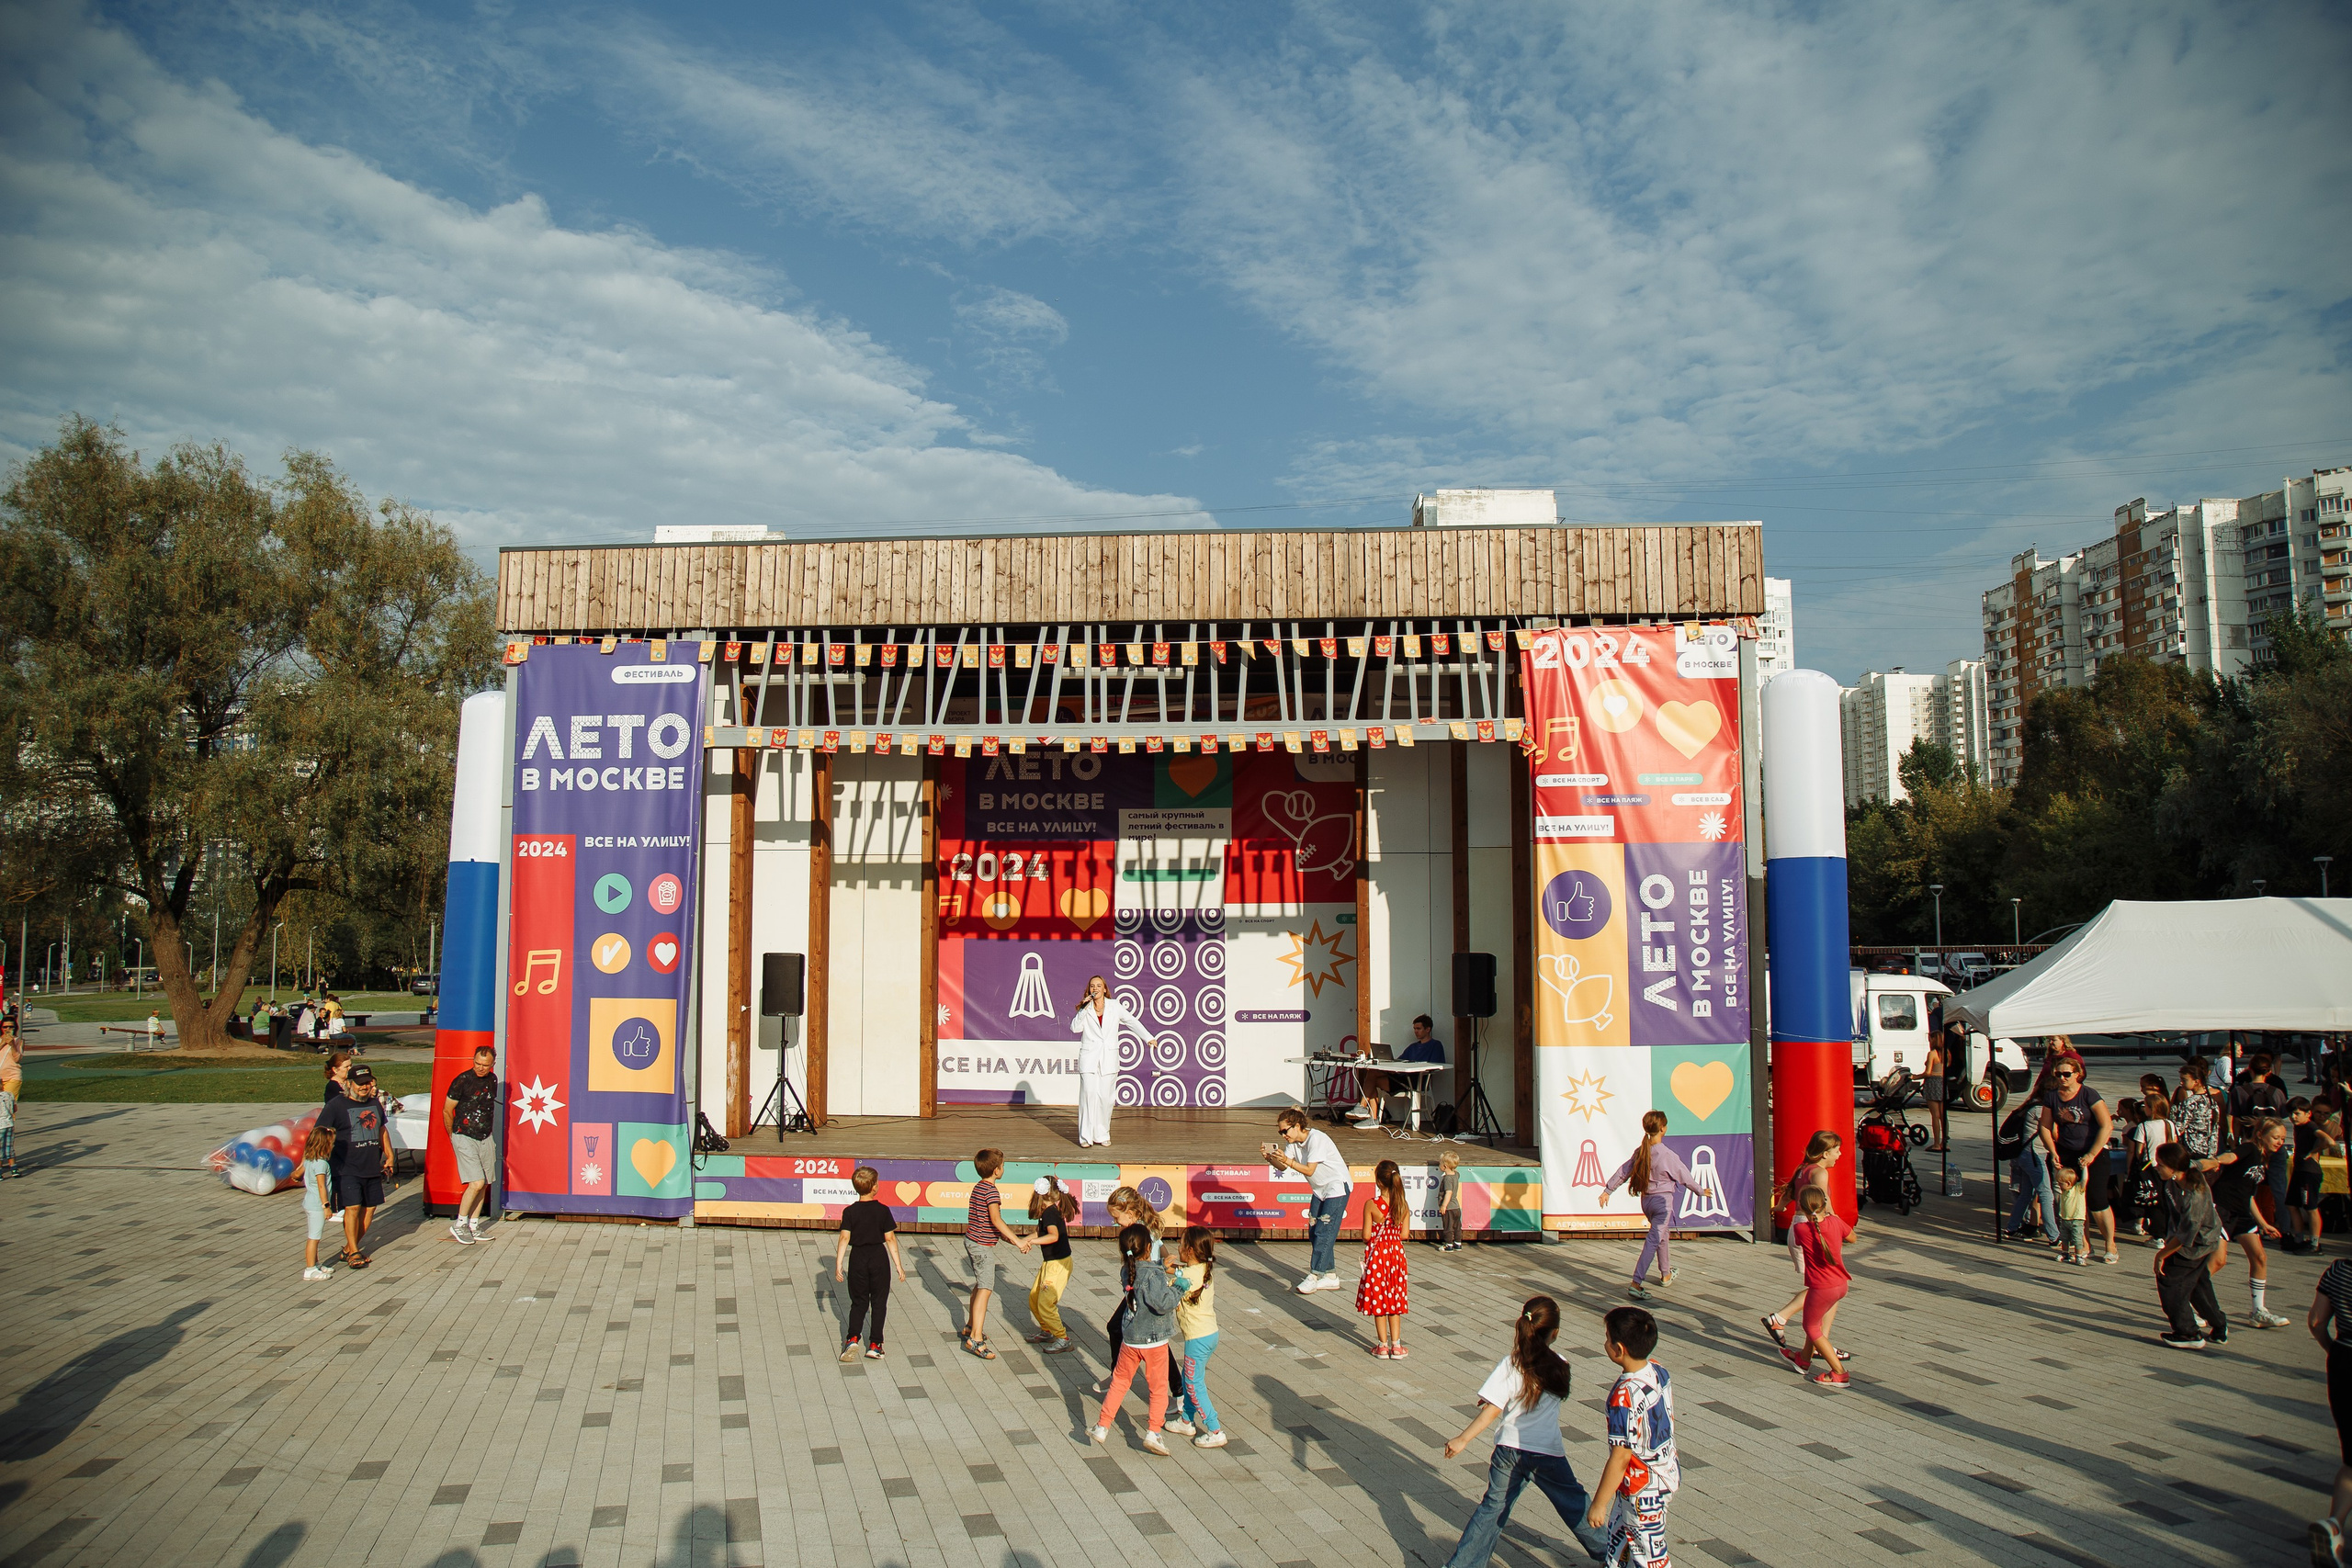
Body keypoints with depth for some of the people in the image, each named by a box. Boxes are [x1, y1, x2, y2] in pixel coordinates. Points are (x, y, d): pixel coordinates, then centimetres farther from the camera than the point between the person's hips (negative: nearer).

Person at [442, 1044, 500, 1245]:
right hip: (465, 1137, -6)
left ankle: (473, 1226, 14)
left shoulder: (492, 1080, 7)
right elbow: (447, 1111, -3)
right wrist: (453, 1136, 6)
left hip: (486, 1138, 6)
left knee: (484, 1184, 5)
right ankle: (459, 1225, 0)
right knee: (477, 1183, -14)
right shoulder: (462, 1081, -11)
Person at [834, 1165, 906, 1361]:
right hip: (879, 1257, -1)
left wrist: (838, 1264, -7)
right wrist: (898, 1265, -1)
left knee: (858, 1302, 13)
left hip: (858, 1257, 1)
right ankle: (874, 1344, 9)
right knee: (879, 1302, 9)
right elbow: (890, 1238, -6)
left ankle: (852, 1338, -5)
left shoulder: (850, 1212, -6)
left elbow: (844, 1238, -11)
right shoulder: (883, 1210, -8)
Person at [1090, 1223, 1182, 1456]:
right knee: (1158, 1387, 11)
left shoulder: (1127, 1271, -3)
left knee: (1119, 1381, 19)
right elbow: (1164, 1303, -29)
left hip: (1130, 1340, 5)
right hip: (1154, 1341, -5)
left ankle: (1102, 1426, 21)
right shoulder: (1153, 1275, -24)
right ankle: (1153, 1431, 7)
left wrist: (1164, 1270, 2)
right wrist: (1177, 1286, -16)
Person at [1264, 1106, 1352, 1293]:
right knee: (1314, 1232, 5)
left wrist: (1288, 1160, -37)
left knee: (1324, 1233, -11)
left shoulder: (1317, 1139, -23)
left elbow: (1309, 1170, -26)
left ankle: (1314, 1276, -7)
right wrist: (1270, 1157, -23)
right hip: (1320, 1190, 9)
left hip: (1337, 1187, -9)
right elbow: (1283, 1166, -5)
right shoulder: (1293, 1142, 1)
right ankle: (1330, 1276, 13)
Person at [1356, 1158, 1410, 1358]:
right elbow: (1404, 1234, -3)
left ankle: (1383, 1345, 11)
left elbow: (1366, 1235, -14)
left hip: (1376, 1255, -3)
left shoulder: (1371, 1205, -17)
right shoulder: (1403, 1205, -6)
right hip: (1396, 1253, 3)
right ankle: (1396, 1345, 14)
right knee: (1394, 1299, 14)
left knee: (1378, 1299, 9)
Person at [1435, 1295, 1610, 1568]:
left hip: (1510, 1450, -1)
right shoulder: (1560, 1366, -6)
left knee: (1493, 1508, 11)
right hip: (1549, 1453, 1)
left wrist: (1463, 1439, -14)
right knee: (1575, 1504, 21)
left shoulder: (1510, 1365, -14)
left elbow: (1492, 1409, -18)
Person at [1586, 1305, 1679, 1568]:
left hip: (1643, 1489, -8)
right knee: (1619, 1530, 27)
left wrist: (1598, 1504, -16)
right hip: (1667, 1472, 8)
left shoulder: (1625, 1397, -33)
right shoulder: (1658, 1372, -8)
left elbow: (1620, 1458, -27)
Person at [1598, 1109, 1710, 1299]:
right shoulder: (1668, 1155, -18)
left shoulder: (1640, 1152, -1)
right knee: (1653, 1240, -8)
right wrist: (1700, 1190, 12)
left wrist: (1607, 1191, 12)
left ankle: (1666, 1274, 43)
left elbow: (1623, 1172, 4)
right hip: (1663, 1200, -7)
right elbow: (1684, 1176, -6)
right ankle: (1635, 1284, -17)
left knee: (1660, 1235, 27)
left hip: (1645, 1200, 7)